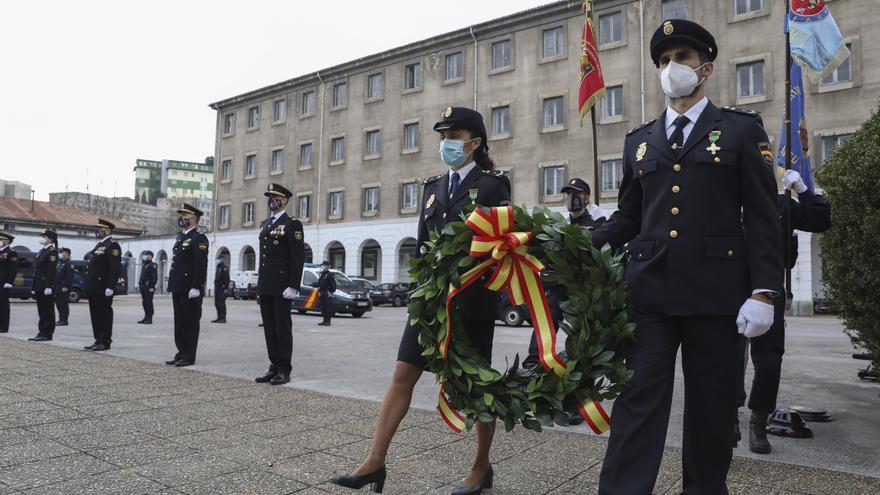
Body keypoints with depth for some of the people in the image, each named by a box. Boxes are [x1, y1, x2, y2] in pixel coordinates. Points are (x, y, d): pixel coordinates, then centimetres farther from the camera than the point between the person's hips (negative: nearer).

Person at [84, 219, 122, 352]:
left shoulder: (112, 245, -11)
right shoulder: (99, 245, 19)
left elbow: (115, 268, -18)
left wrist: (110, 287, -22)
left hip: (103, 289, -9)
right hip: (94, 288, 9)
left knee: (104, 315, -3)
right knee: (95, 315, 12)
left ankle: (105, 342, 3)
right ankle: (98, 340, 19)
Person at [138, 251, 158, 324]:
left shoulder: (152, 265, -9)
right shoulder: (144, 265, 20)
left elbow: (155, 277, -16)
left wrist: (152, 287, -21)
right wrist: (139, 285, 19)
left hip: (149, 287, -9)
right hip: (143, 287, 9)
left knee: (149, 303, -8)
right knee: (144, 303, 12)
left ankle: (149, 319, -5)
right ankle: (146, 317, 19)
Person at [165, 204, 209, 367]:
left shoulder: (199, 238, -10)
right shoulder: (181, 236, 18)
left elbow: (201, 264, -17)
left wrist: (195, 287, -22)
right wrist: (173, 284, 17)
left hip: (190, 289, -9)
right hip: (178, 287, 9)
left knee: (190, 322, -1)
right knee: (179, 322, 13)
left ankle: (189, 357, 5)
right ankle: (181, 353, 21)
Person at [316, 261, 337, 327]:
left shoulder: (330, 274, -6)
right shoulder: (321, 274, 19)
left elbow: (333, 284, -11)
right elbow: (319, 284, 25)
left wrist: (331, 292, -17)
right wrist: (319, 291, 18)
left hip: (327, 293, -8)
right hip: (321, 293, 8)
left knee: (328, 307, -7)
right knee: (323, 307, 9)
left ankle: (328, 321, -6)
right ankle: (325, 320, 15)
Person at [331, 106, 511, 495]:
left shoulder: (492, 184, -3)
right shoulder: (432, 186, 13)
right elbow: (423, 244, 16)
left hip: (473, 299, -5)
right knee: (402, 376, 1)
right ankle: (375, 462, 8)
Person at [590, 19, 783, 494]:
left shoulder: (742, 129, 7)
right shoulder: (639, 139, 15)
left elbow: (762, 218, 1)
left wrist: (764, 291, -8)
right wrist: (586, 244, -3)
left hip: (716, 290, -1)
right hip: (649, 289, 2)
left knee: (711, 403, 10)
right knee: (638, 398, -1)